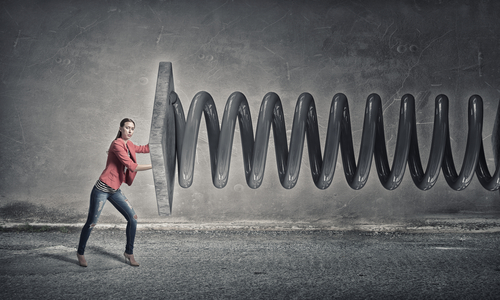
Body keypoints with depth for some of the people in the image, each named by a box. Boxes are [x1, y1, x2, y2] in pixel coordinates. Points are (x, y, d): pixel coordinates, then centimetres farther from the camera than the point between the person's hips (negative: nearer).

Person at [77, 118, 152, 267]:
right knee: (91, 222, 1)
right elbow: (132, 166, -23)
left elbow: (145, 148, 26)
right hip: (102, 189, -8)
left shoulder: (129, 145, 10)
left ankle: (129, 253, 14)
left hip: (115, 190, 8)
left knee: (133, 218, 2)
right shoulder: (117, 144, -17)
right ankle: (80, 253, 22)